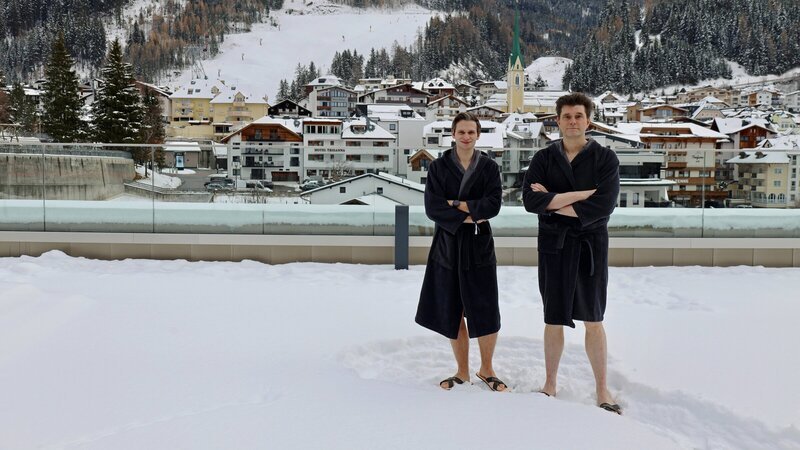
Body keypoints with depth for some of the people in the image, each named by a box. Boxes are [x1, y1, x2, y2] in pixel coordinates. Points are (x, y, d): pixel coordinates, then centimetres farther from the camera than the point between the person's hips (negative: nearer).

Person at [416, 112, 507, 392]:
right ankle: (462, 372, 22)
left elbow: (493, 205, -11)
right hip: (447, 246, 1)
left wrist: (457, 205, -15)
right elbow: (432, 207, -9)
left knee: (486, 313, 0)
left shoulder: (489, 167, 3)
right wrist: (468, 218, -15)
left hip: (479, 246, 0)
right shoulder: (438, 167, 1)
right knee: (452, 313, 6)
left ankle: (486, 370, 21)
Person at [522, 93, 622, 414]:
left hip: (591, 245, -1)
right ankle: (550, 384, 25)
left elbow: (603, 205, -15)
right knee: (554, 322, 9)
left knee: (594, 322, 8)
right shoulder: (543, 158, 4)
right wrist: (580, 195, -16)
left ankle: (602, 390, 21)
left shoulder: (604, 158, 0)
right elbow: (530, 199, -12)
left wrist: (553, 202, -12)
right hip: (554, 245, 1)